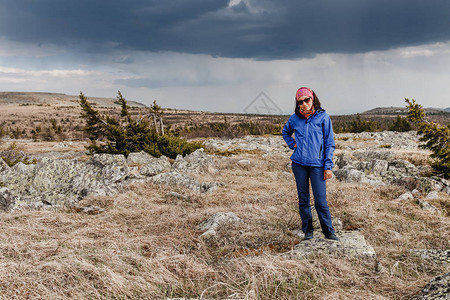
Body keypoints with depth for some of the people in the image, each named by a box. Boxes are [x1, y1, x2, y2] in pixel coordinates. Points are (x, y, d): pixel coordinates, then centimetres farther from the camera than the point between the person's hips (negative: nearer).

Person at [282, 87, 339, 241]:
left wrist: (328, 166, -5)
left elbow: (329, 143, 1)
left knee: (320, 200, -5)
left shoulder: (323, 117, -1)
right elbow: (285, 132, 28)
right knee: (303, 199, 9)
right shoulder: (295, 118, 6)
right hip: (299, 164, 3)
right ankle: (307, 230, 22)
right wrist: (292, 144, 9)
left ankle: (328, 232, 9)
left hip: (317, 164, -3)